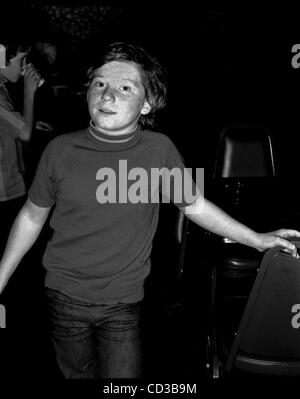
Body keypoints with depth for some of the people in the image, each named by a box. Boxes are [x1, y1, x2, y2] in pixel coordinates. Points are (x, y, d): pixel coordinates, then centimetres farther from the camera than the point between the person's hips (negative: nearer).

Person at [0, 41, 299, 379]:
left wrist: (257, 240, 3)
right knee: (78, 373, 21)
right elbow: (31, 216, 1)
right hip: (65, 299, 2)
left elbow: (193, 205, 2)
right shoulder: (60, 150, -12)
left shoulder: (159, 150, -12)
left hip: (124, 303, -1)